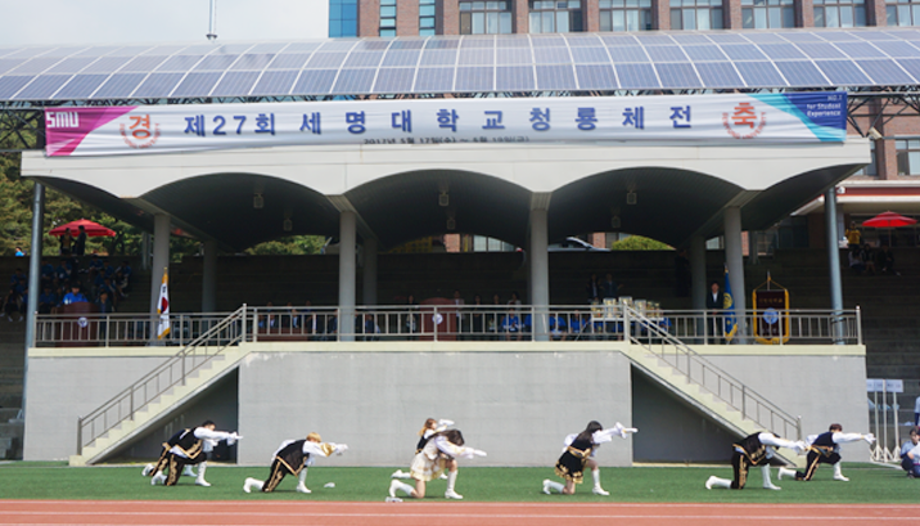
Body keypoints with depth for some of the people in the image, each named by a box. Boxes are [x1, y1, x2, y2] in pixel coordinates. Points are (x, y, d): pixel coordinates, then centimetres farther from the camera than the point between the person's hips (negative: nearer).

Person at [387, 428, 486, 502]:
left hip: (432, 464, 9)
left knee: (453, 463, -8)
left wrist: (473, 452, -18)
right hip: (422, 465, -9)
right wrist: (473, 452, -31)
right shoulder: (439, 440, -25)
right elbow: (454, 451, -35)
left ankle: (450, 491, -2)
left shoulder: (445, 440, 1)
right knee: (419, 495, -15)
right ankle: (398, 484, 7)